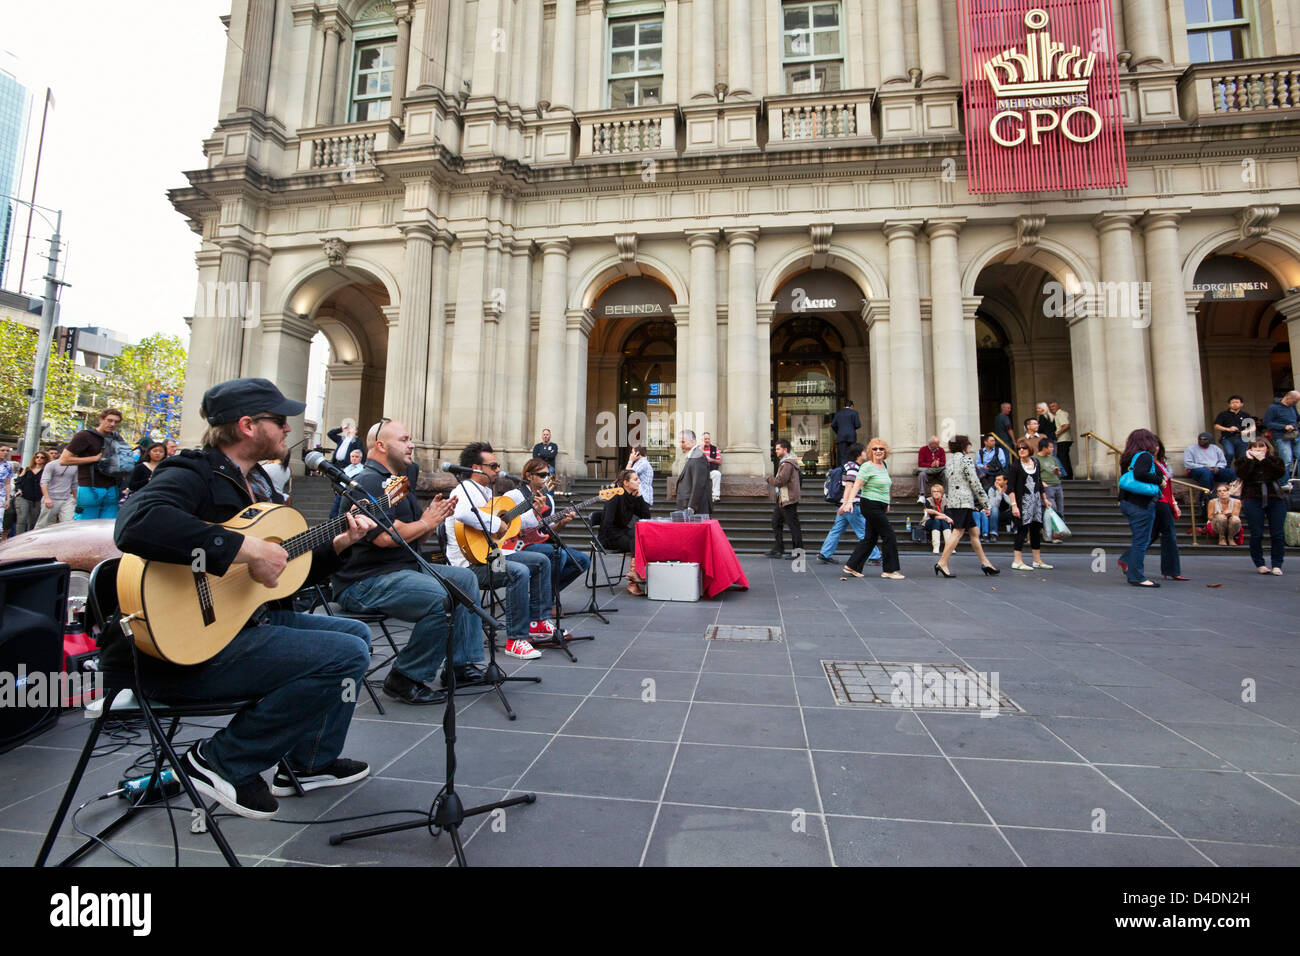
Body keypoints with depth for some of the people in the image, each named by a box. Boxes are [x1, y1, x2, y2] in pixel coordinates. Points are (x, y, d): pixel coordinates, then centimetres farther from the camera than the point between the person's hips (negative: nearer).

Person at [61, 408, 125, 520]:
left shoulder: (115, 438, 15)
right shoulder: (84, 436, -3)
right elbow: (63, 460, -6)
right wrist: (95, 458, -11)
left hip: (111, 489, 5)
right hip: (90, 489, -5)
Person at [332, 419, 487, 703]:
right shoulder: (368, 481, -12)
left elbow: (415, 538, 21)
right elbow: (384, 536, -26)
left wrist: (435, 516, 1)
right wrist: (426, 522, -10)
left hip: (405, 568, 11)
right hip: (366, 582, -11)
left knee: (465, 578, 7)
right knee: (440, 596, -29)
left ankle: (461, 665, 7)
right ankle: (405, 678, -11)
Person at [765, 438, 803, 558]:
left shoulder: (787, 464, -17)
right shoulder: (785, 462, 17)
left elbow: (780, 481, -23)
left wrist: (769, 478, -4)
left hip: (788, 500, -11)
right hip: (782, 500, 11)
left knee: (793, 525, -3)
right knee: (776, 523, 13)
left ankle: (798, 551, 4)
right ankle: (778, 550, 18)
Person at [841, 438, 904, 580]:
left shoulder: (883, 465, 14)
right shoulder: (867, 466, -11)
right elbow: (856, 485, -18)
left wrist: (886, 503, 28)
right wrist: (849, 502, -28)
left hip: (880, 507, 9)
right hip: (871, 505, -9)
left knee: (870, 538, 8)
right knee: (888, 535, -6)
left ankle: (852, 566, 14)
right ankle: (889, 570, 4)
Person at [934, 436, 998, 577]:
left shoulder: (951, 460, 18)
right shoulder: (966, 459, -7)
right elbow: (975, 483, -9)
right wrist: (985, 504, -2)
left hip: (953, 500, 9)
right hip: (963, 501, -9)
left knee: (974, 531, 15)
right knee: (957, 532, -11)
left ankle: (984, 562, 20)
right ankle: (942, 563, -16)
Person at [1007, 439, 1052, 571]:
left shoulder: (1036, 462, 9)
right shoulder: (1015, 465, -9)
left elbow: (1039, 482, 19)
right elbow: (1010, 487, -13)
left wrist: (1044, 499, 19)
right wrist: (1014, 505, -21)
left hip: (1036, 500, 6)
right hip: (1023, 501, -6)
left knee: (1036, 529, 10)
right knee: (1022, 529, -8)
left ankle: (1038, 561, 19)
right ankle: (1017, 561, -4)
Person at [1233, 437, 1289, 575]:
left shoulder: (1275, 459, 11)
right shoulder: (1244, 461, 8)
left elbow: (1280, 473, -9)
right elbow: (1242, 475, -11)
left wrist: (1263, 460, -11)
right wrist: (1250, 459, -8)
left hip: (1276, 499, 1)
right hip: (1253, 500, -1)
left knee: (1278, 534, -1)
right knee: (1256, 534, -3)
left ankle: (1277, 565, 7)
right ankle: (1260, 564, 7)